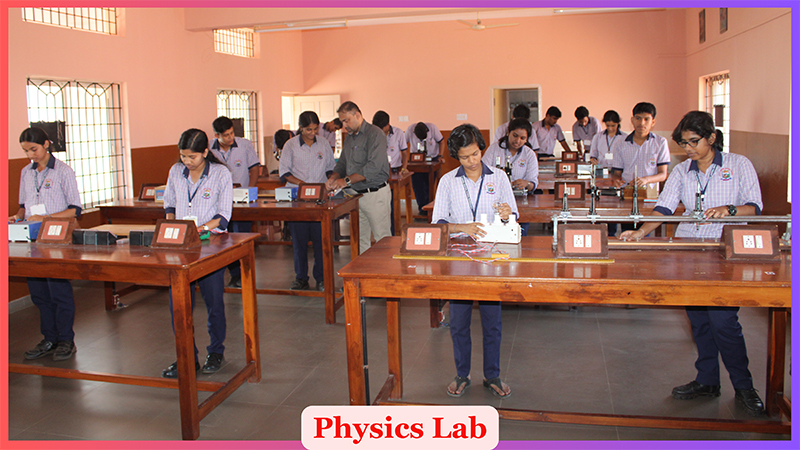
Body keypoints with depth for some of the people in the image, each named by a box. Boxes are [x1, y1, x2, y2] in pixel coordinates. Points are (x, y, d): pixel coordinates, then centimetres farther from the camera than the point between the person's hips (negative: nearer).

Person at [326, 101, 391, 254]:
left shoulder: (375, 134, -12)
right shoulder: (349, 137, 15)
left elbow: (374, 167, -22)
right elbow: (342, 163, 21)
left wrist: (347, 180, -23)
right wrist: (334, 177, -1)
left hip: (375, 193, -8)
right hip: (355, 194, 8)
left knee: (382, 238, -3)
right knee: (360, 239, 11)